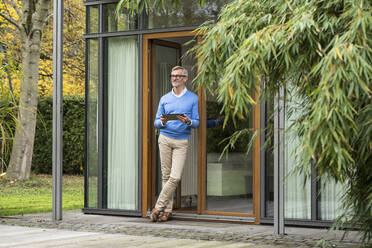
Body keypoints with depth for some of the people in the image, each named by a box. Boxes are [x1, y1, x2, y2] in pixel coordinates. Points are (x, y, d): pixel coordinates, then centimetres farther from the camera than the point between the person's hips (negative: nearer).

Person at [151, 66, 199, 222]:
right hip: (165, 138, 2)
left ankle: (158, 208, -5)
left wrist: (188, 122, -19)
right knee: (166, 175, 1)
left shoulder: (193, 98, 8)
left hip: (182, 141, -2)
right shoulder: (164, 99, 14)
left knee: (175, 177, -12)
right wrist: (162, 122, -12)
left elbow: (196, 123, 4)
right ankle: (167, 211, 6)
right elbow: (156, 123, 12)